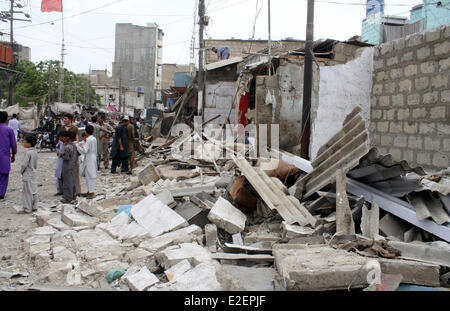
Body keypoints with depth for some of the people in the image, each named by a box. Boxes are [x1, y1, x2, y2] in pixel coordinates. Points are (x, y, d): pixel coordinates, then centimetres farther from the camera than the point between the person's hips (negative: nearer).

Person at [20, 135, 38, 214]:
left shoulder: (28, 152, -19)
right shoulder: (35, 151, 7)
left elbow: (24, 164, -21)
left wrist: (21, 171, -6)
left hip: (27, 175, -9)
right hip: (33, 174, 9)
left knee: (28, 192, -2)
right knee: (34, 191, 13)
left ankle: (27, 209, 4)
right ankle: (34, 207, 20)